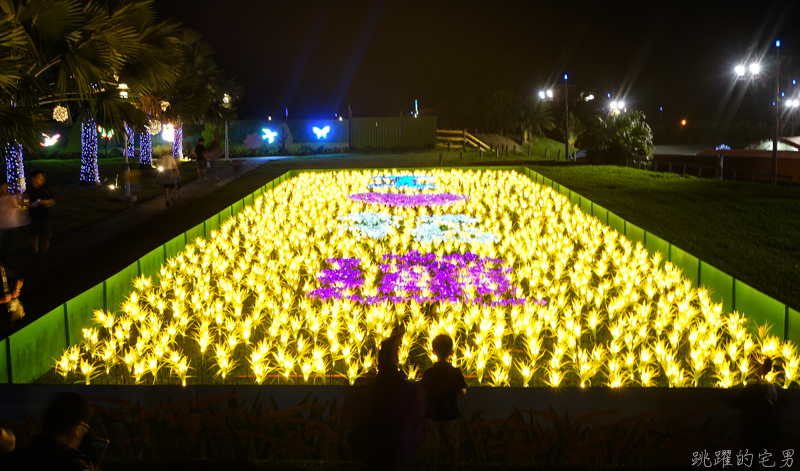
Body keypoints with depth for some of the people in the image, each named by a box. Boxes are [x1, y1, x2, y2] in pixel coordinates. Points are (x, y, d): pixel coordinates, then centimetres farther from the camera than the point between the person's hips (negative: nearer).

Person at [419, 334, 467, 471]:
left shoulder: (429, 373, -16)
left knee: (432, 446, 15)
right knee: (453, 445, 17)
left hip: (433, 414, -1)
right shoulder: (456, 372, -14)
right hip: (451, 414, 1)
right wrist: (465, 388, 15)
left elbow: (424, 396, -13)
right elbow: (461, 393, -6)